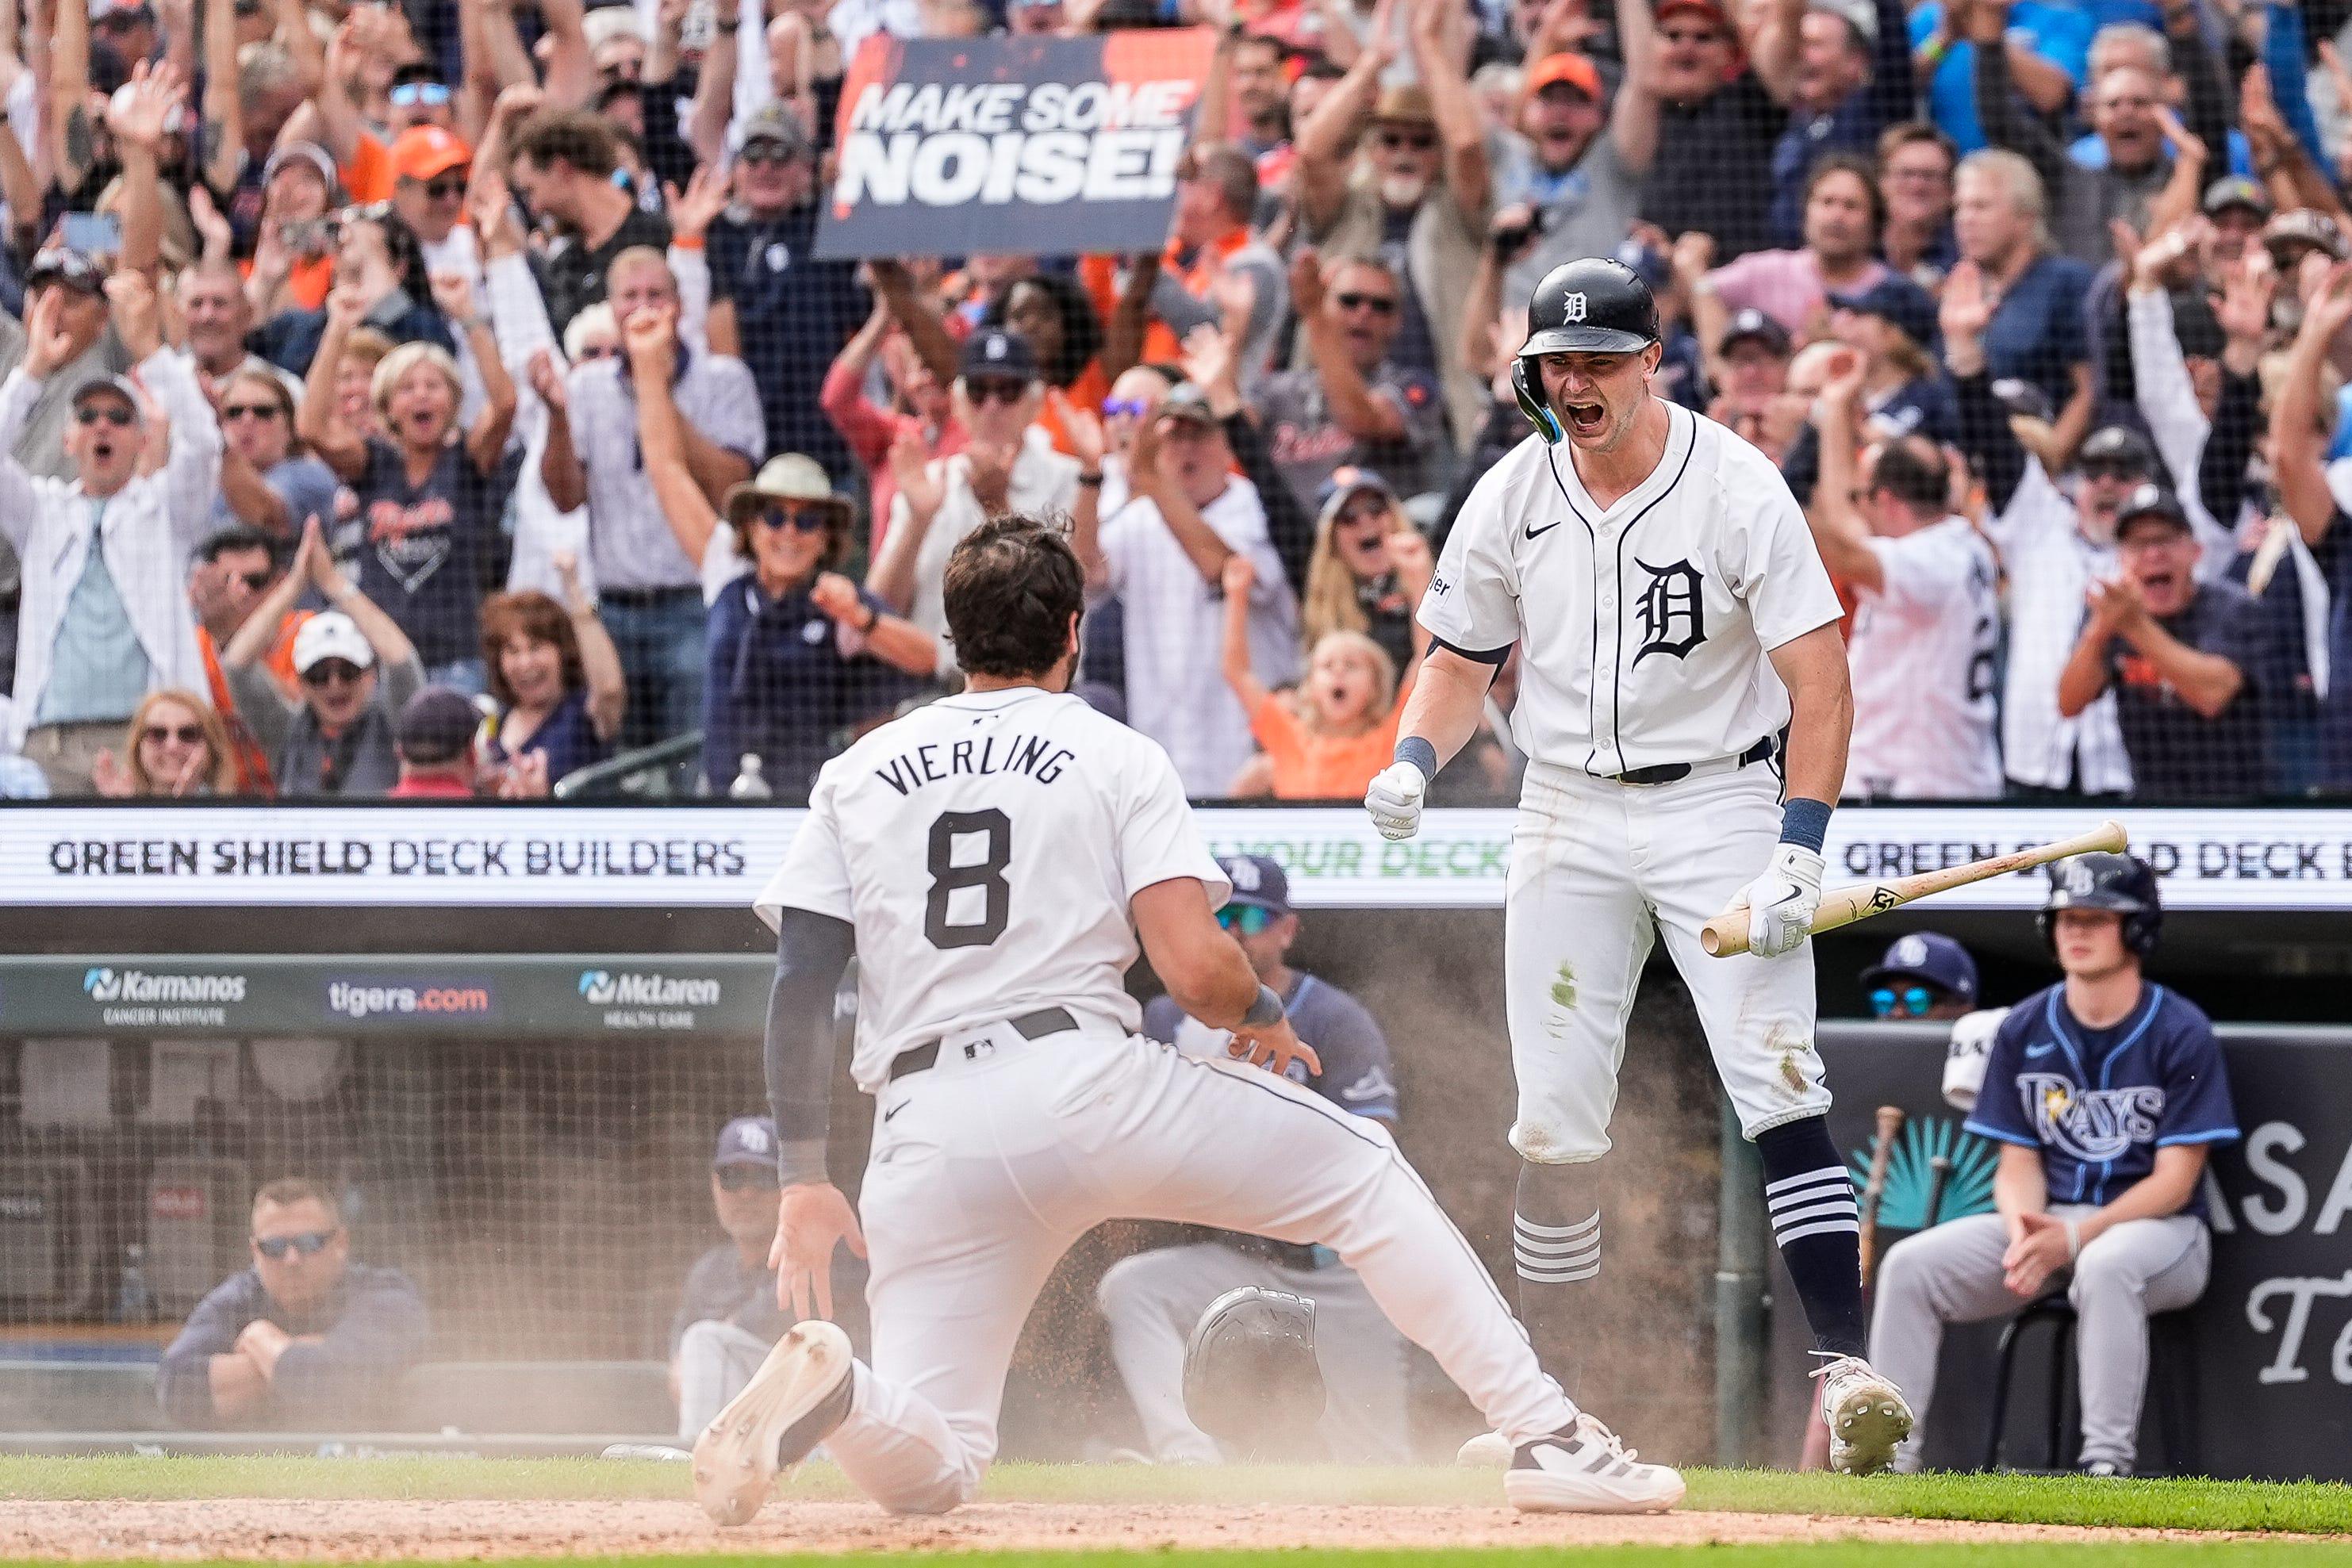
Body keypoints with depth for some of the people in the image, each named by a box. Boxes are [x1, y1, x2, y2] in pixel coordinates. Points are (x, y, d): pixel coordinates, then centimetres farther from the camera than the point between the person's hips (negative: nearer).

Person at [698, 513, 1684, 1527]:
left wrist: (803, 1180, 7)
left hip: (922, 1135, 2)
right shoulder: (1117, 757, 8)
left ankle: (826, 1386, -30)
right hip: (1088, 1085, -2)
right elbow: (1196, 969, -4)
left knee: (929, 1474, 6)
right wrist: (1265, 1016, 18)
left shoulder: (855, 776, 16)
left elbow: (799, 989, 6)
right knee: (1363, 1175, 19)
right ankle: (1548, 1436, 10)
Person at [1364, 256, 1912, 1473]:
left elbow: (1819, 685, -13)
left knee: (1779, 1087, -18)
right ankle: (1546, 1405, 12)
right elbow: (1462, 660, 14)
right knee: (1555, 1129, 2)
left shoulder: (1738, 490, -12)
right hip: (1570, 816, 4)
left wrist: (1799, 850, -23)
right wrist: (1414, 762, -7)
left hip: (1720, 803, -4)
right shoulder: (1511, 497, 1)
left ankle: (1845, 1371, -22)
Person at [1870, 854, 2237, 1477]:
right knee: (1910, 1265, -16)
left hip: (2156, 1227, -5)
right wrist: (2024, 1231, -17)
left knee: (2104, 1266, -41)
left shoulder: (2180, 1034, -9)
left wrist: (2073, 1239, -23)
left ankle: (2108, 1466, -40)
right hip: (2047, 1220, 5)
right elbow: (2018, 1163, 7)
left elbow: (2173, 1182, -12)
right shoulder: (2026, 1029, 6)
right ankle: (1889, 1460, -16)